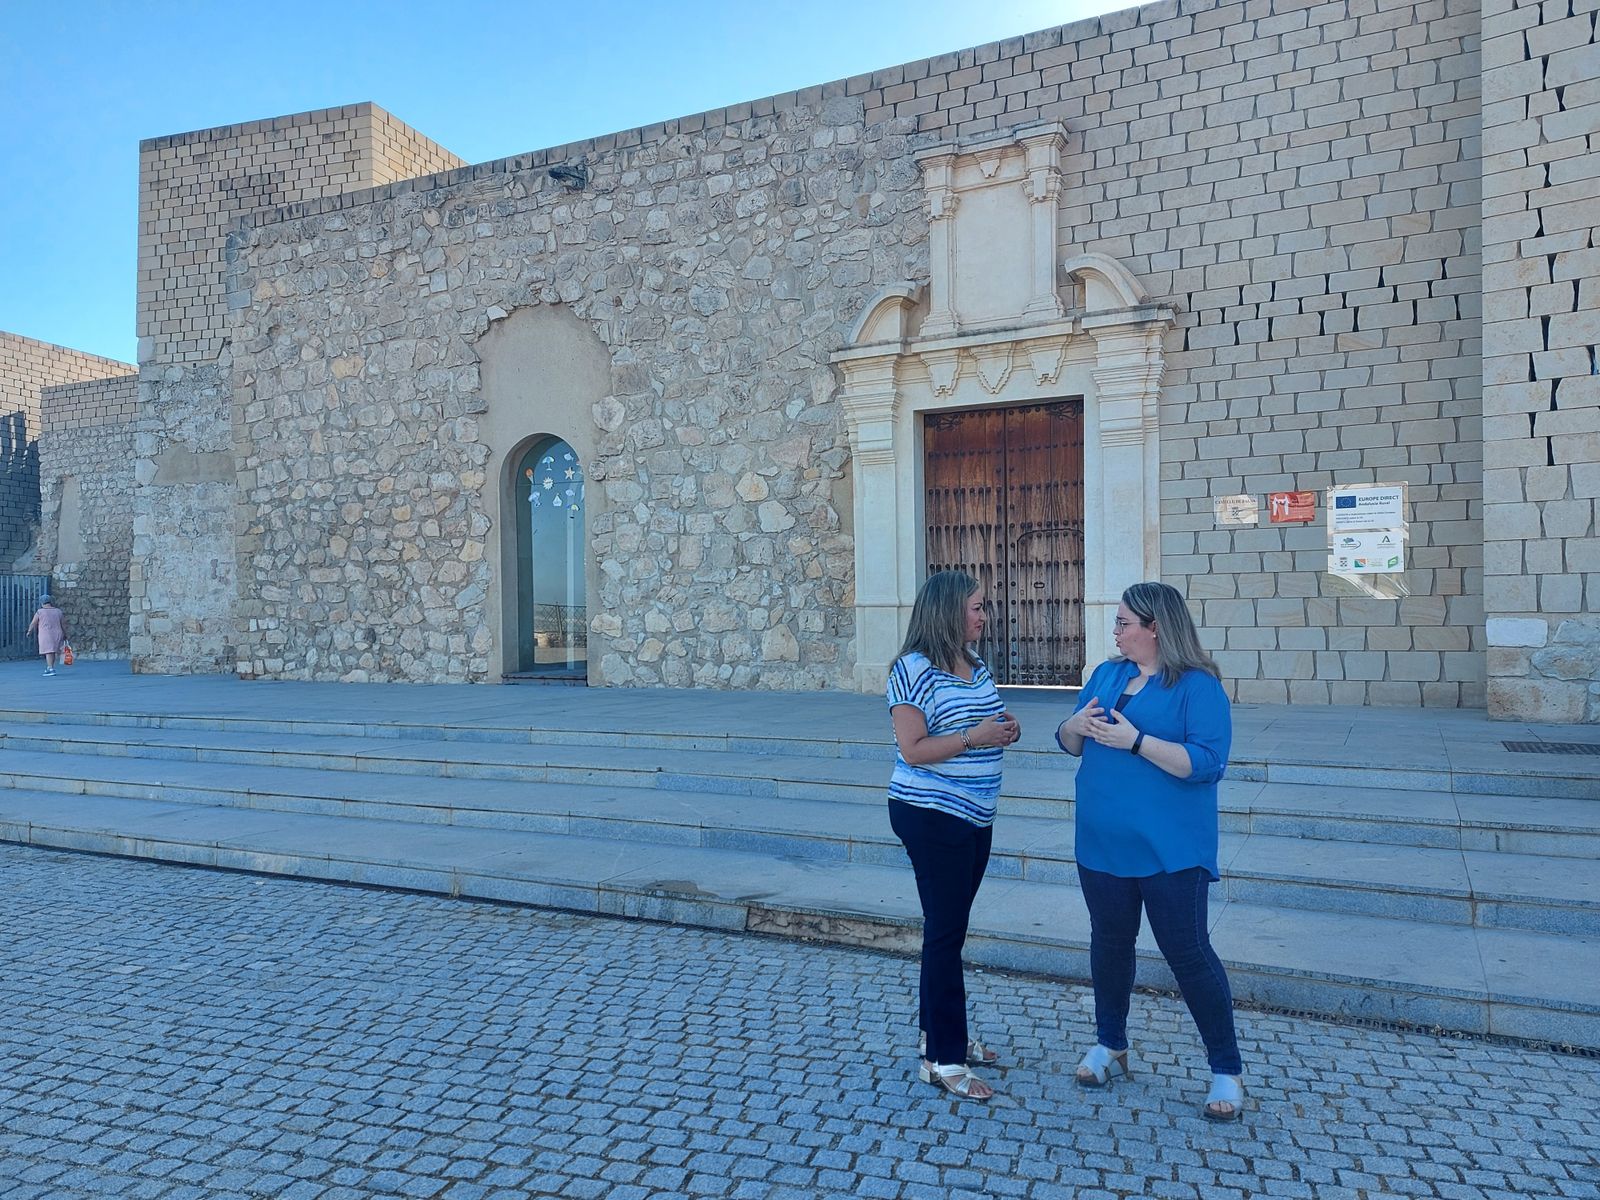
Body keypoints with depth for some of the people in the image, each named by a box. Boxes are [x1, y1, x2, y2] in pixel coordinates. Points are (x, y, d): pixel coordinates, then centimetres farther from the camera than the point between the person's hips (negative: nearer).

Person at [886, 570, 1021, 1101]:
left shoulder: (976, 666, 8)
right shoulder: (915, 669, -16)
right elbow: (913, 750, -20)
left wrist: (1005, 732, 1)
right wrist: (974, 737, -23)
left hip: (974, 816, 8)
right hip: (931, 816, -8)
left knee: (950, 925, 18)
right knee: (946, 932, -3)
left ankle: (941, 1031, 32)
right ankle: (942, 1059, 8)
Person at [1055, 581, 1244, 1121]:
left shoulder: (1198, 687, -12)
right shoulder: (1107, 674, 8)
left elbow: (1206, 762, -22)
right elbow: (1070, 743, 12)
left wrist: (1136, 741, -27)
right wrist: (1076, 725, -11)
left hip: (1168, 850, -6)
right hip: (1103, 845, 6)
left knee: (1188, 954, 2)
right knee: (1109, 944, 17)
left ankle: (1227, 1071, 19)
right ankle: (1110, 1046, 35)